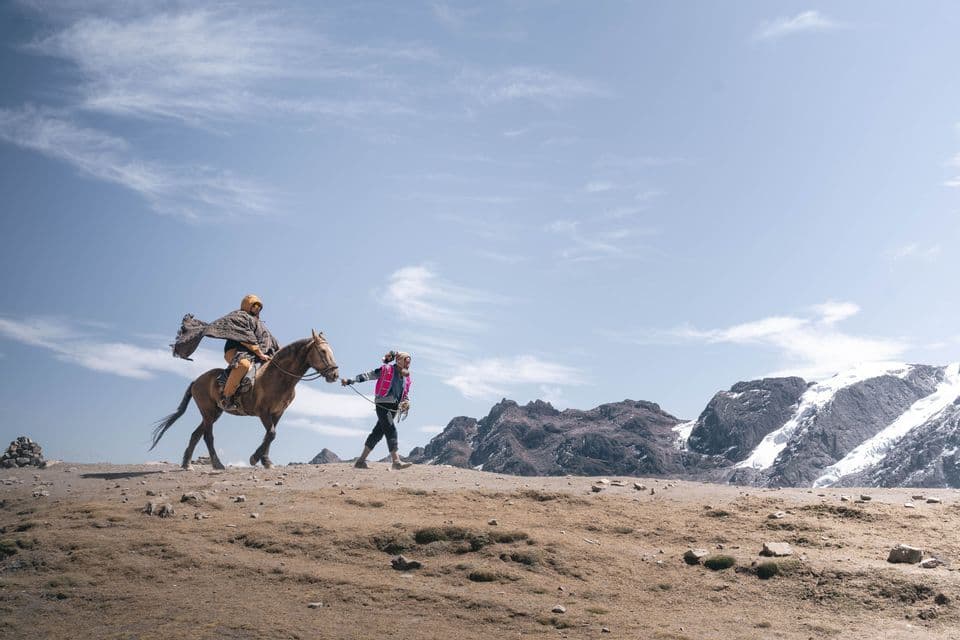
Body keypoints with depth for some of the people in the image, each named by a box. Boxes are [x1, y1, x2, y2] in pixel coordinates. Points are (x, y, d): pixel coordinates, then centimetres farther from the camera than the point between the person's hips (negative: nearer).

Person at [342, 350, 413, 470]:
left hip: (394, 408, 7)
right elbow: (367, 376, -7)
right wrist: (350, 380, -14)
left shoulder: (407, 377, 12)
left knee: (377, 433, 9)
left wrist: (406, 403, -1)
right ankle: (396, 461, -18)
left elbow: (406, 395, 21)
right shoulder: (386, 370, -6)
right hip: (383, 405, -7)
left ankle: (361, 460, 16)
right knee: (391, 431, -15)